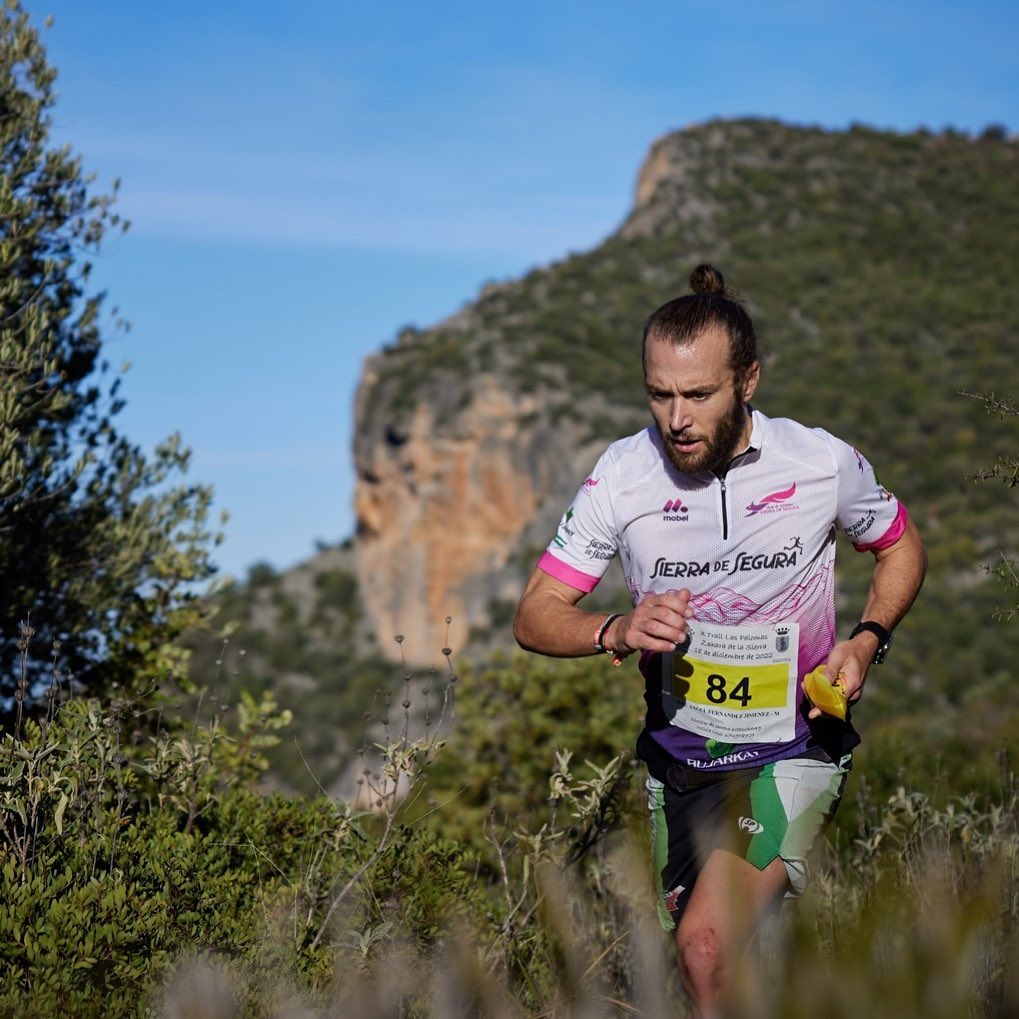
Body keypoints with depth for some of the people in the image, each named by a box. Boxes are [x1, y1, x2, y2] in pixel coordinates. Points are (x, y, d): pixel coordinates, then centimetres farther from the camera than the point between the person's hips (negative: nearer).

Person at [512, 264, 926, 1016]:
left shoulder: (822, 463, -14)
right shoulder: (623, 474, -12)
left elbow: (902, 547, 6)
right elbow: (535, 616, -10)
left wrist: (867, 641, -12)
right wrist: (617, 633, -30)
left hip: (794, 743, -3)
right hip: (679, 749, 3)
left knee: (709, 944, -23)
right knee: (690, 929, 21)